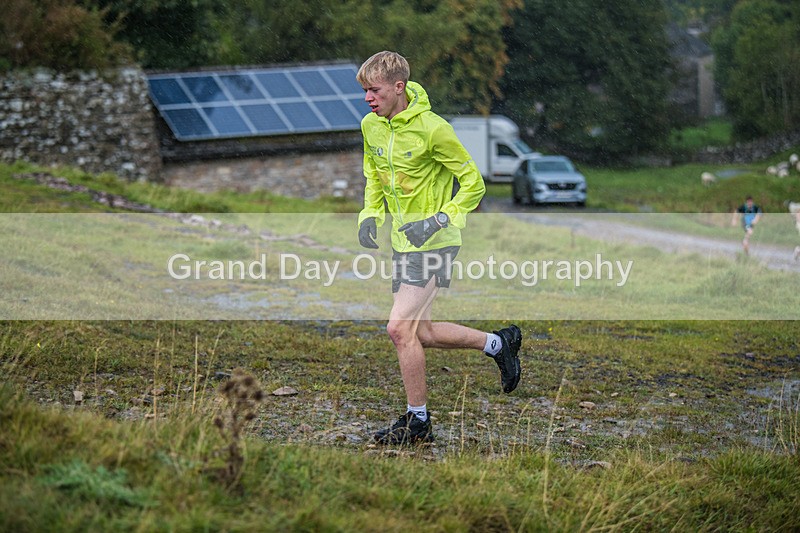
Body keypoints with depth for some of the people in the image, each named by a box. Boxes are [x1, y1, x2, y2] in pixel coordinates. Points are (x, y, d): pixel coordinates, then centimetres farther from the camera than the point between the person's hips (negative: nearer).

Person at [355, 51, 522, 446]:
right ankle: (499, 343, 30)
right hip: (403, 241, 8)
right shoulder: (371, 126, 3)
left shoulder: (432, 129, -18)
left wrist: (439, 220, -21)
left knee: (400, 328, -15)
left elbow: (474, 184, -11)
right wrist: (371, 215, 4)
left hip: (435, 241, -8)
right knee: (419, 333, 11)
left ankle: (418, 423, -1)